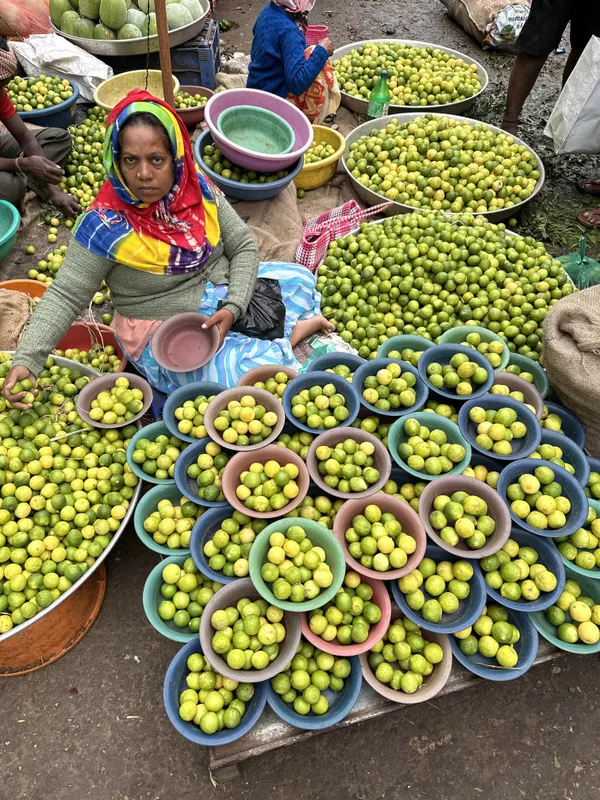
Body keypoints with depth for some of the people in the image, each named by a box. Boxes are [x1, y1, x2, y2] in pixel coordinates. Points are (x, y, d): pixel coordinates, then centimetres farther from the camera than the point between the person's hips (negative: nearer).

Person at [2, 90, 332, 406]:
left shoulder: (197, 188, -8)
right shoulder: (105, 225, -20)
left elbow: (243, 247, -3)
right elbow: (65, 296, -17)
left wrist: (233, 307, -19)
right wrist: (26, 360, -30)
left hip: (226, 300, 6)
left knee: (300, 278, 7)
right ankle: (288, 332, 1)